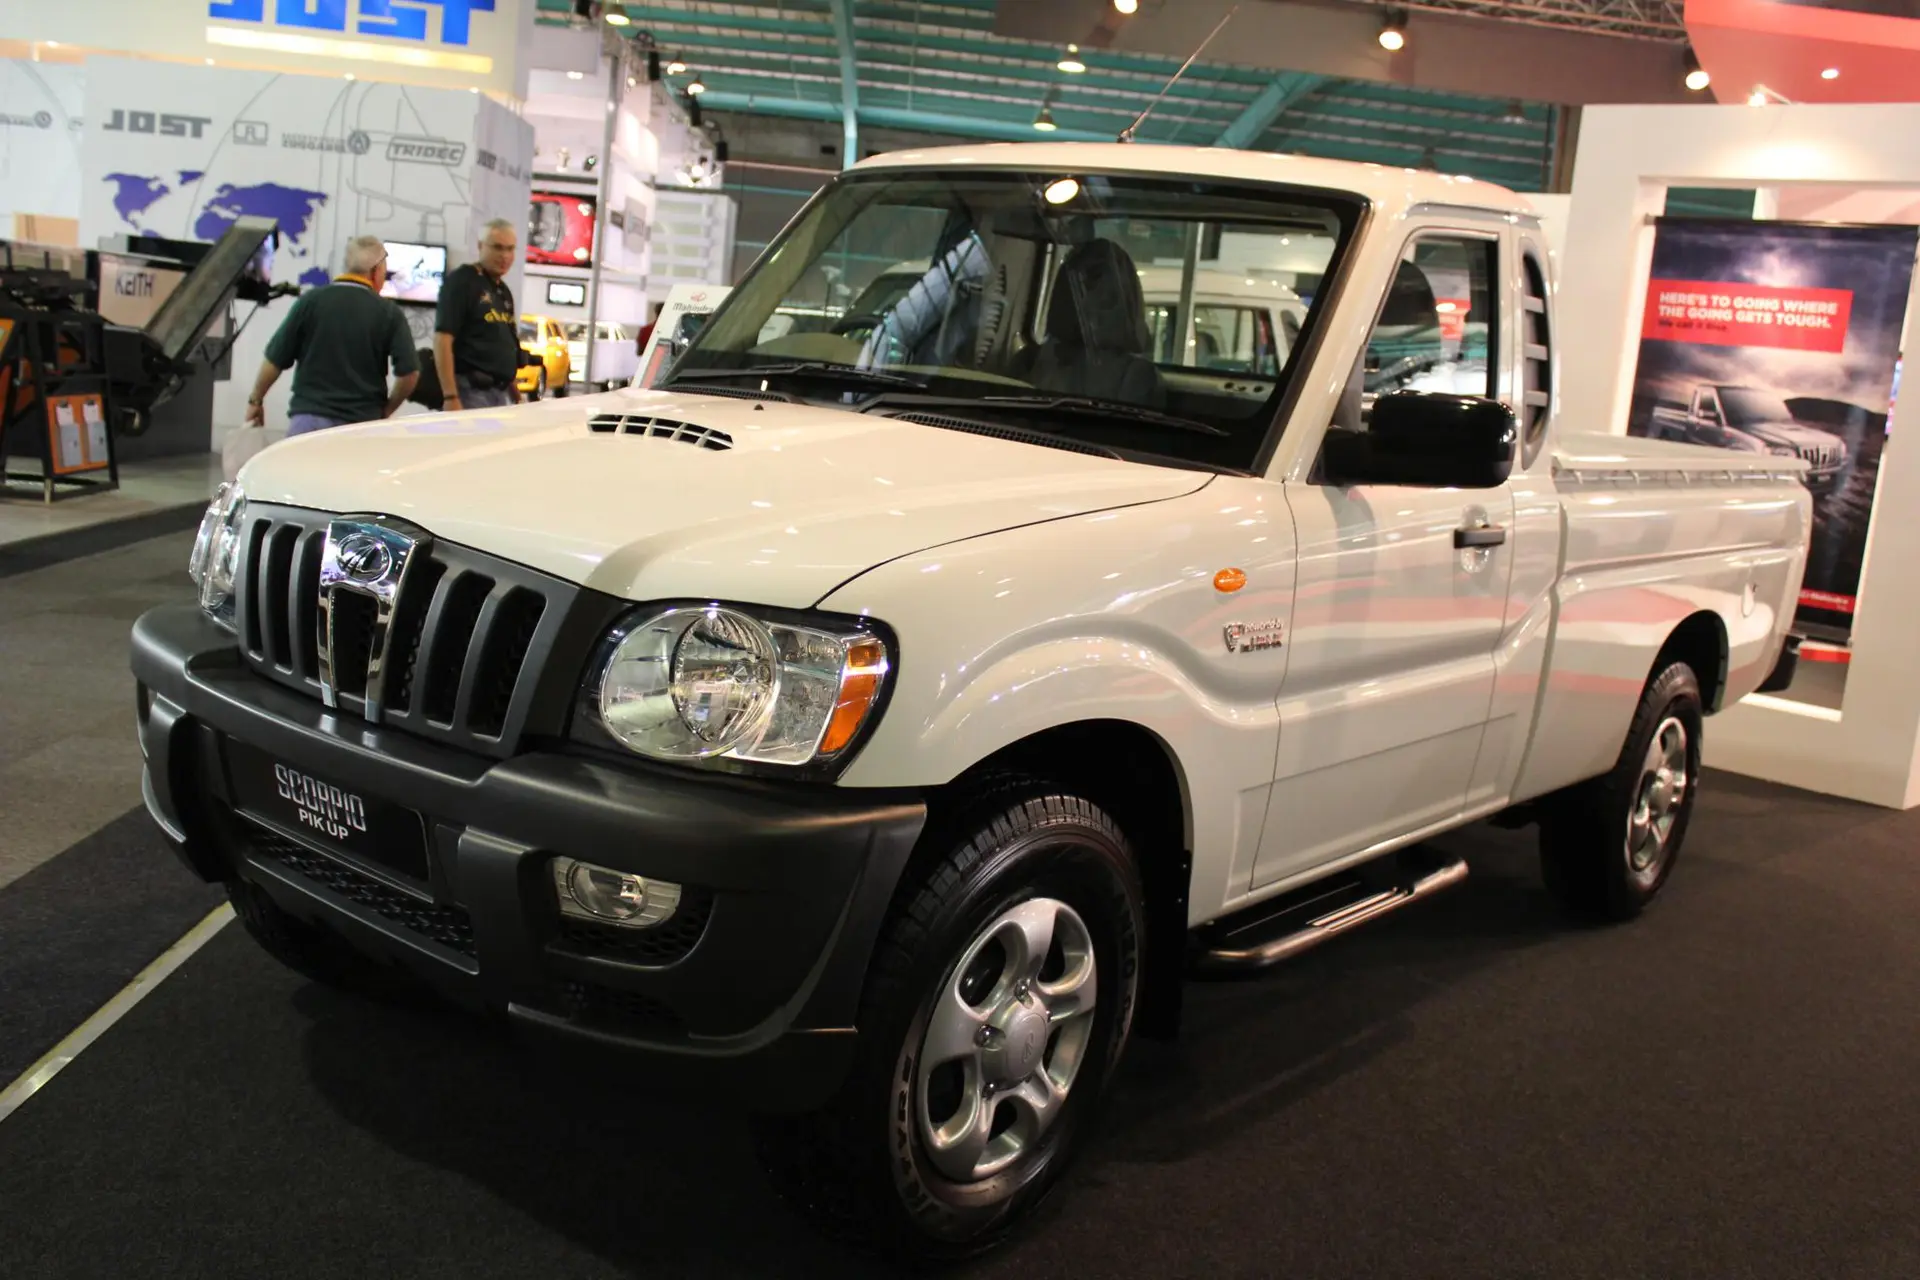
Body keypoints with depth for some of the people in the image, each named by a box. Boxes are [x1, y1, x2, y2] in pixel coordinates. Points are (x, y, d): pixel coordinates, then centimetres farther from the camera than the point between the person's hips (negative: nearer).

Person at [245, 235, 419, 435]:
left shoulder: (311, 300, 1)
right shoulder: (388, 312, -2)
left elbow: (275, 360, 4)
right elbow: (409, 372, -7)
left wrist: (256, 400, 18)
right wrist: (387, 409, 9)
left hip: (309, 418, 1)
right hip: (362, 424, -1)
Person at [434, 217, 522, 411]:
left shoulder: (504, 292, 18)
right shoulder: (461, 280, -7)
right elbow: (442, 339, -16)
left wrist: (515, 395, 20)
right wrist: (450, 397, -24)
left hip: (501, 393, 8)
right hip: (469, 391, -8)